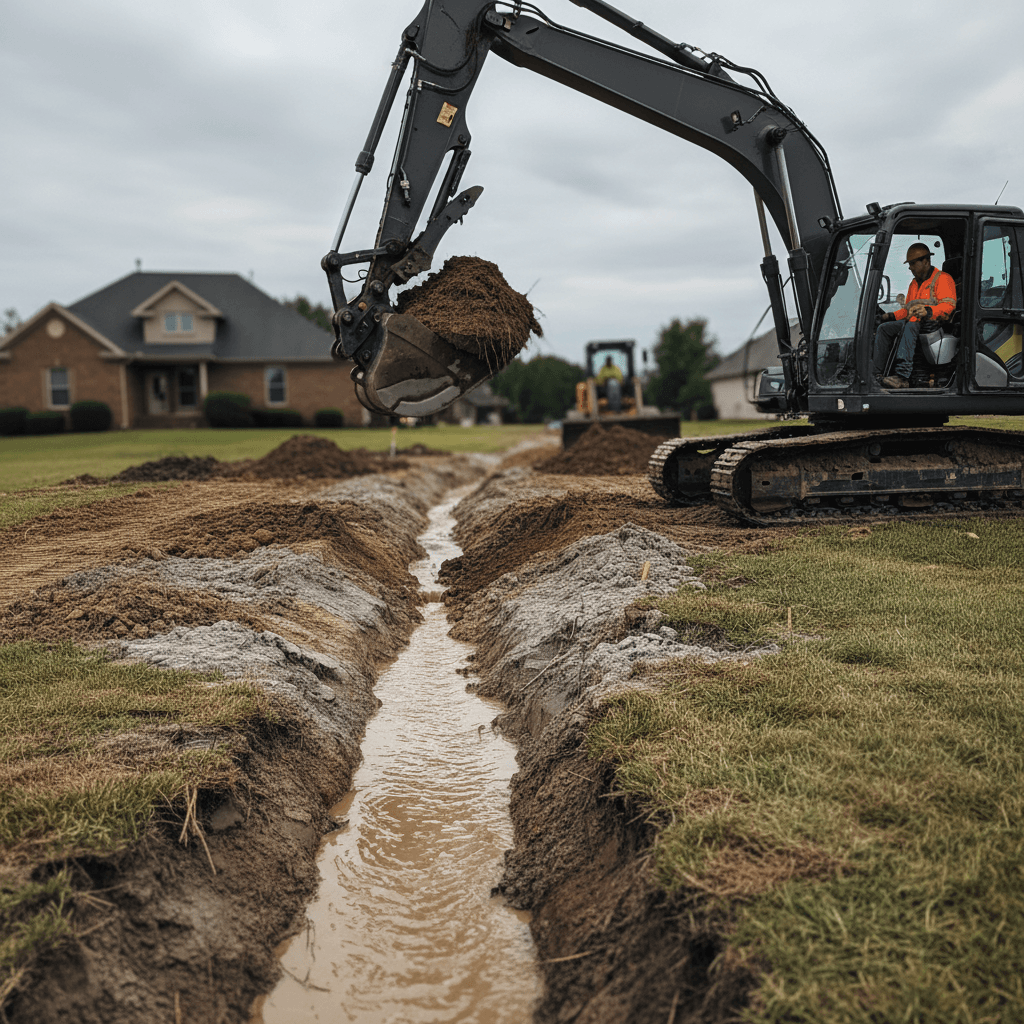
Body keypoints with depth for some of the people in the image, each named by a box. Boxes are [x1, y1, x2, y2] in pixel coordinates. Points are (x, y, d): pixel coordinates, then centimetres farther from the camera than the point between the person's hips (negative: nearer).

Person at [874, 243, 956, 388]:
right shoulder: (914, 283, 28)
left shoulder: (942, 279, 1)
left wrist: (929, 311, -31)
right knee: (883, 328, -13)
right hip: (912, 322, 8)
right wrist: (893, 315, 12)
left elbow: (948, 305, -13)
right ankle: (879, 372, -24)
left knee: (909, 327, -39)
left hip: (934, 323, -8)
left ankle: (902, 376, -53)